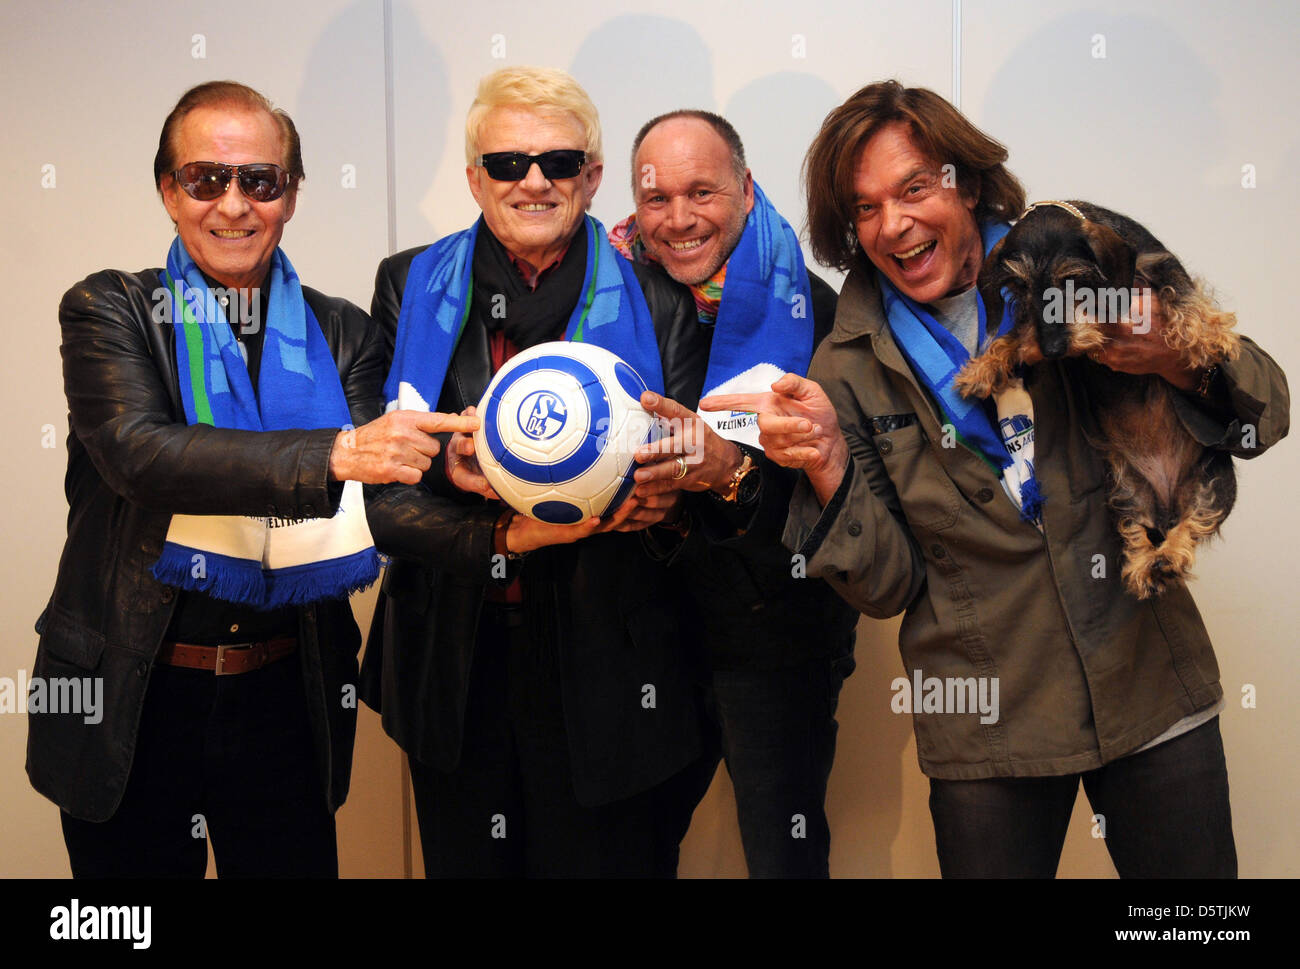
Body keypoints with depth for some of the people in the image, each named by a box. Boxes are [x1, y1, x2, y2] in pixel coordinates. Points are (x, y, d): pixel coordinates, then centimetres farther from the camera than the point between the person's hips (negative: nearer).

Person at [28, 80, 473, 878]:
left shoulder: (342, 334, 4)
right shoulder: (111, 312, -4)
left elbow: (375, 503, -6)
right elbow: (137, 452, -22)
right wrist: (335, 453, -34)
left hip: (286, 700, 2)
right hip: (130, 706, -2)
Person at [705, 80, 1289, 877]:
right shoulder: (849, 370, -1)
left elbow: (1264, 414, 0)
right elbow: (889, 585, -3)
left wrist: (1179, 359, -21)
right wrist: (828, 465, -20)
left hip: (1153, 691, 1)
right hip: (987, 727, -1)